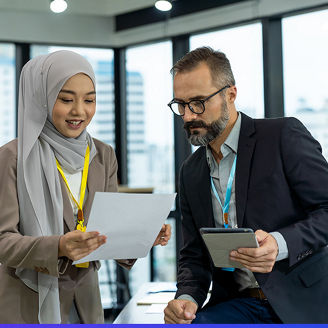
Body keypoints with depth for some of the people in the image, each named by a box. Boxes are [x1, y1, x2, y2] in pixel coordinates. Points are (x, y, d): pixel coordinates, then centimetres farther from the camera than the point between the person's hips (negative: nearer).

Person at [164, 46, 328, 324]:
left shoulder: (284, 136, -4)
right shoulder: (191, 172, 14)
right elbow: (193, 254, 15)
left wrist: (280, 243, -25)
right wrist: (187, 297, -6)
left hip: (302, 301, -3)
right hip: (237, 305, 4)